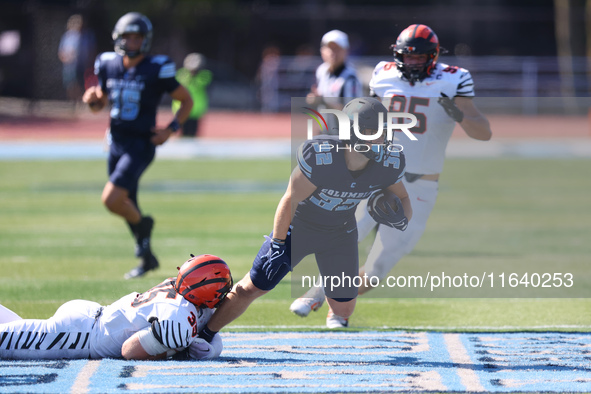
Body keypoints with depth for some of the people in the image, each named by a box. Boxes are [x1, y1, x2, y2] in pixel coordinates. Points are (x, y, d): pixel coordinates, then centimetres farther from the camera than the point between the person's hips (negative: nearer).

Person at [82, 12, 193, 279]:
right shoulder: (108, 66, 2)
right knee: (127, 205, 16)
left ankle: (142, 225, 11)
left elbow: (186, 101, -1)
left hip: (141, 145, -6)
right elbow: (100, 104, 15)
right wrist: (92, 100, -8)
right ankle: (147, 258, 34)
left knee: (111, 200, -19)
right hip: (116, 143, 6)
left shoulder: (157, 69, -12)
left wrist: (171, 129, -13)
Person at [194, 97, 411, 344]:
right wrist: (277, 245, -17)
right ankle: (201, 337, 16)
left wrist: (401, 217, -29)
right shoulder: (319, 156, -36)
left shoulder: (388, 163, -23)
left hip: (340, 234, 4)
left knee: (343, 309, 6)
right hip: (299, 224, -4)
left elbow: (402, 198, -5)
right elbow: (291, 199, -23)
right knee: (250, 289, 0)